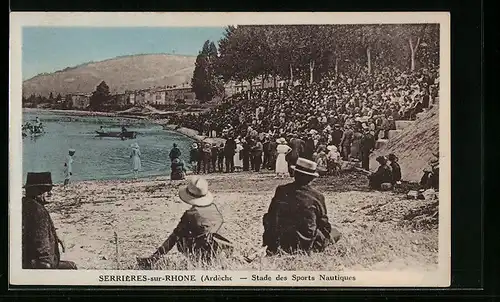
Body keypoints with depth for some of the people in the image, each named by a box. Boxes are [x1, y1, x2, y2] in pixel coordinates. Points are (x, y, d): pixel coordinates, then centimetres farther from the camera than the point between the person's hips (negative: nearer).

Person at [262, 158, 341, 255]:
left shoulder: (281, 190, -5)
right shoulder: (317, 196, -12)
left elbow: (270, 218, 3)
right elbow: (324, 224, -2)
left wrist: (270, 245, 15)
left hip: (282, 242, 3)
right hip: (308, 244, -3)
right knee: (335, 233, 20)